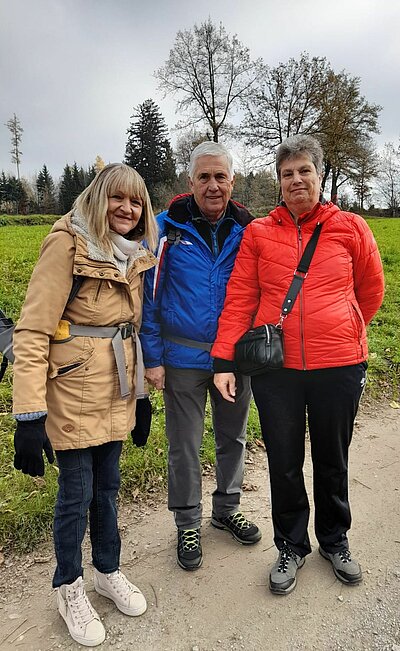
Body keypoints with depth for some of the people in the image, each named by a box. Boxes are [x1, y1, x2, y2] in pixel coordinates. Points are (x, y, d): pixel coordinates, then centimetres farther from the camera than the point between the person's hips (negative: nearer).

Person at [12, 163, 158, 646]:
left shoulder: (135, 255, 8)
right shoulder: (68, 243, -13)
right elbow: (32, 331, -18)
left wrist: (140, 389, 18)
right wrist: (29, 413, -22)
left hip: (116, 391, 6)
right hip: (74, 390, -6)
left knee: (107, 485, 19)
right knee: (76, 492, 8)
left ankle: (108, 571, 41)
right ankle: (70, 590, 33)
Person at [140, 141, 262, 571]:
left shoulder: (246, 230, 1)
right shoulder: (167, 228, -6)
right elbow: (148, 295, -5)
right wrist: (152, 357, -9)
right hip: (183, 358, -2)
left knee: (233, 437, 18)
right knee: (184, 445, 9)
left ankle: (227, 508, 41)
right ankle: (188, 524, 31)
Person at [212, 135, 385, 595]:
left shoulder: (350, 227, 1)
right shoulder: (258, 233, 2)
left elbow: (372, 290, 13)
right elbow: (239, 299, -2)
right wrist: (224, 361, -8)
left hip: (338, 367, 0)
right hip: (275, 367, 0)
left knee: (332, 460, 18)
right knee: (284, 463, 12)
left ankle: (335, 540, 43)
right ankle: (291, 546, 37)